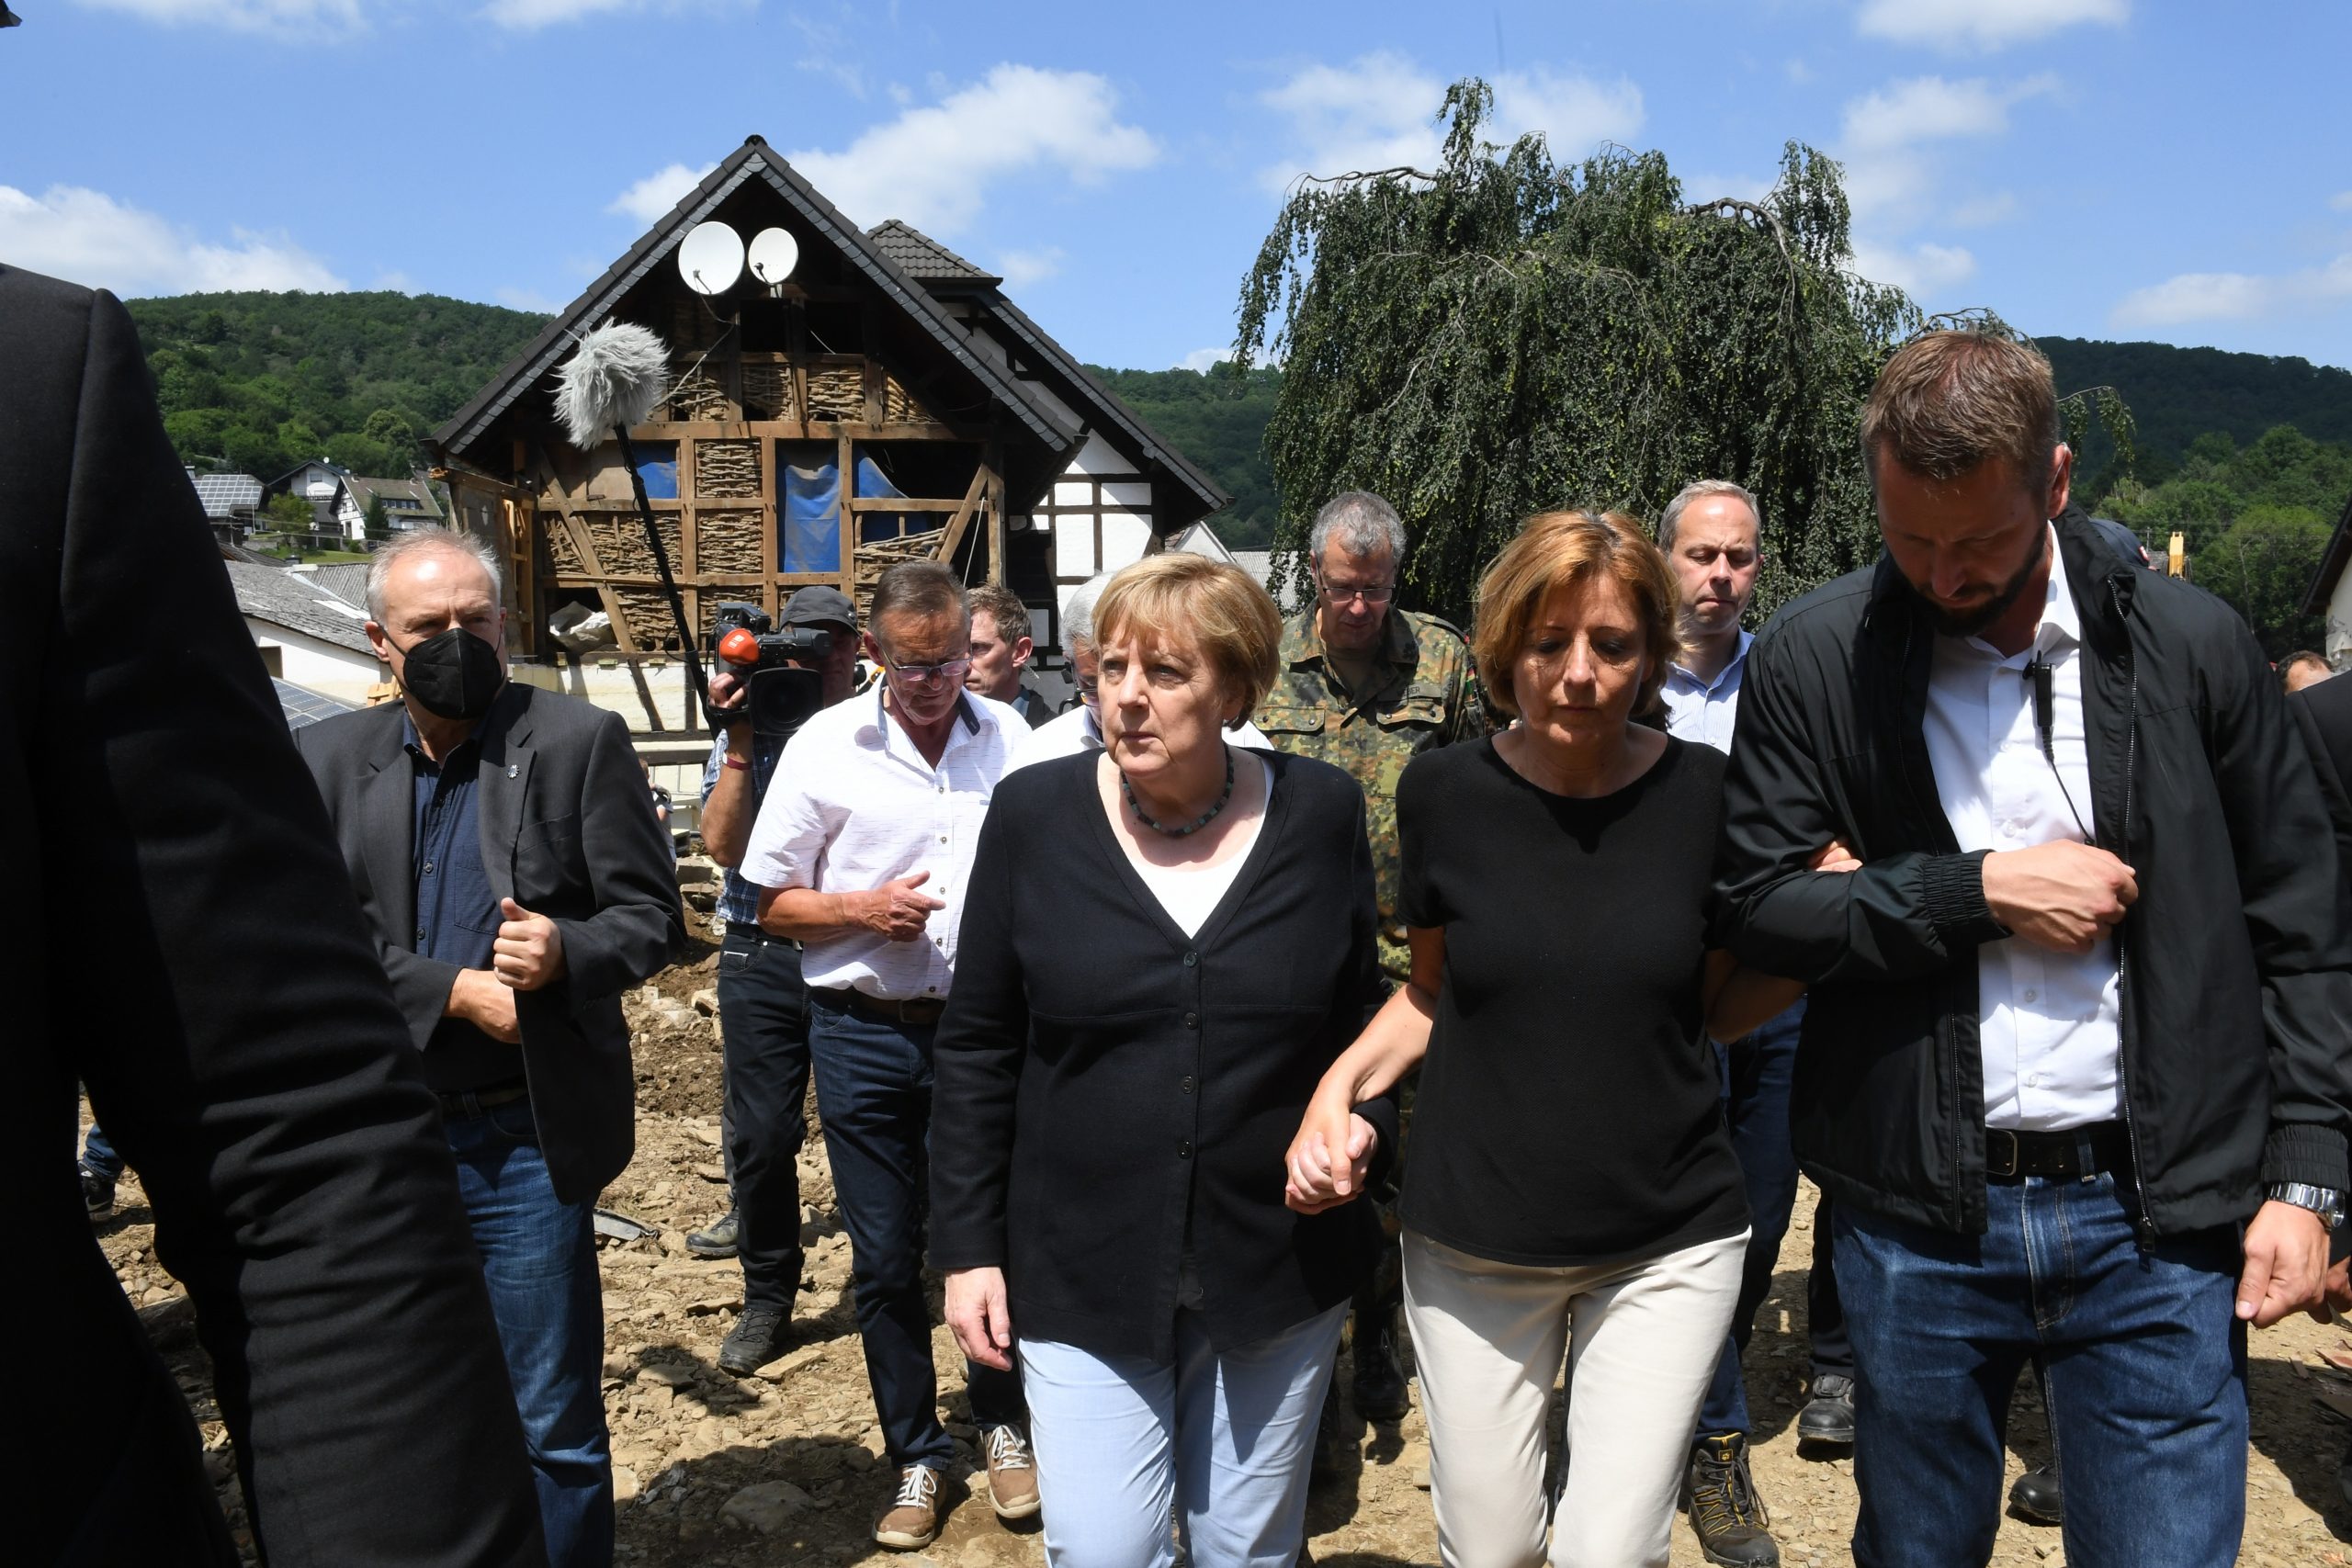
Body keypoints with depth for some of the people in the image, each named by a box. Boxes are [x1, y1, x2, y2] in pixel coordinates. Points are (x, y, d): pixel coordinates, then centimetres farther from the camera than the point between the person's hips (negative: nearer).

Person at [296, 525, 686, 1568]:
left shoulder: (581, 742, -3)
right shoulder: (328, 758, 6)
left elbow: (652, 917, -4)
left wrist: (565, 952, -24)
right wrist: (456, 991, -15)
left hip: (526, 1140, -3)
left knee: (552, 1430, 6)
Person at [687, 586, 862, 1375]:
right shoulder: (746, 737, 6)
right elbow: (724, 846, -5)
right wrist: (742, 741, -12)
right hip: (762, 957, 1)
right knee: (760, 1134, 4)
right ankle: (767, 1298, 20)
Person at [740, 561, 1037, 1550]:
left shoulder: (1010, 737, 1)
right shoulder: (826, 746, -3)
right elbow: (774, 905, 2)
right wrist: (862, 911, -15)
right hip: (865, 1034, 0)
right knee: (885, 1258, 9)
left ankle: (1001, 1422, 32)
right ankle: (915, 1454, 28)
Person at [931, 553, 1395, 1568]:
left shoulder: (1319, 815, -4)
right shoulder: (1034, 815, -5)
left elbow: (1358, 1018, 8)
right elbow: (978, 1047, 0)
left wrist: (1360, 1138, -6)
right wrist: (967, 1244, -1)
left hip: (1278, 1264, 1)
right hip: (1082, 1273, -1)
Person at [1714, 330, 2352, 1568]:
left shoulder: (2191, 644, -1)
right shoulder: (1814, 659, -4)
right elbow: (1757, 907, -7)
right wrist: (1980, 889, -15)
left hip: (2157, 1219, 0)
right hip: (1915, 1221, 0)